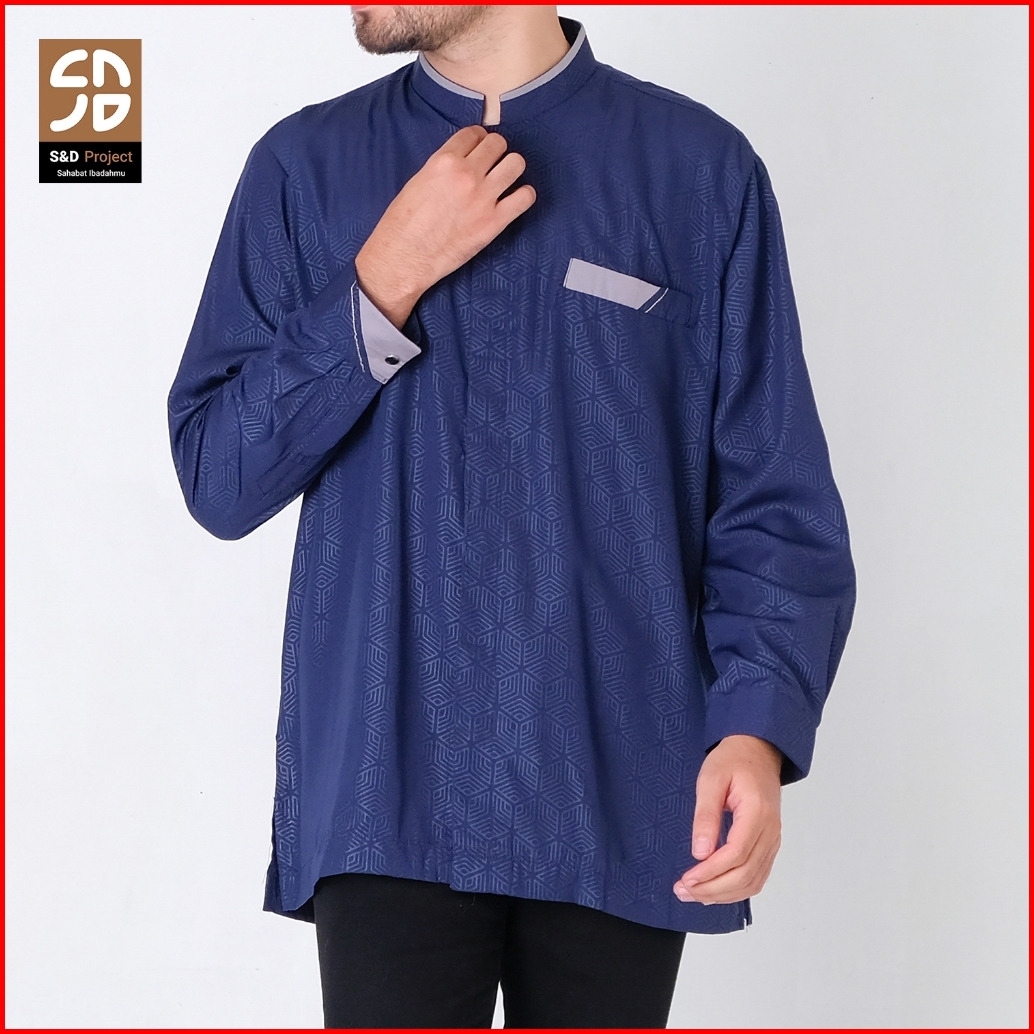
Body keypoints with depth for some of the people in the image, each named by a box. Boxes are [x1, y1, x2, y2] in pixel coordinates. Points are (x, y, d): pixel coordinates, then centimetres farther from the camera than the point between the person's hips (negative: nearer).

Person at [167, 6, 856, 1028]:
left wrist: (759, 731, -16)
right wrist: (391, 276, -10)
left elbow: (774, 496, -1)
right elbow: (217, 480, 0)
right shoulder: (306, 167, 5)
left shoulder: (701, 168, 0)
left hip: (619, 792, 0)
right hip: (387, 790, 0)